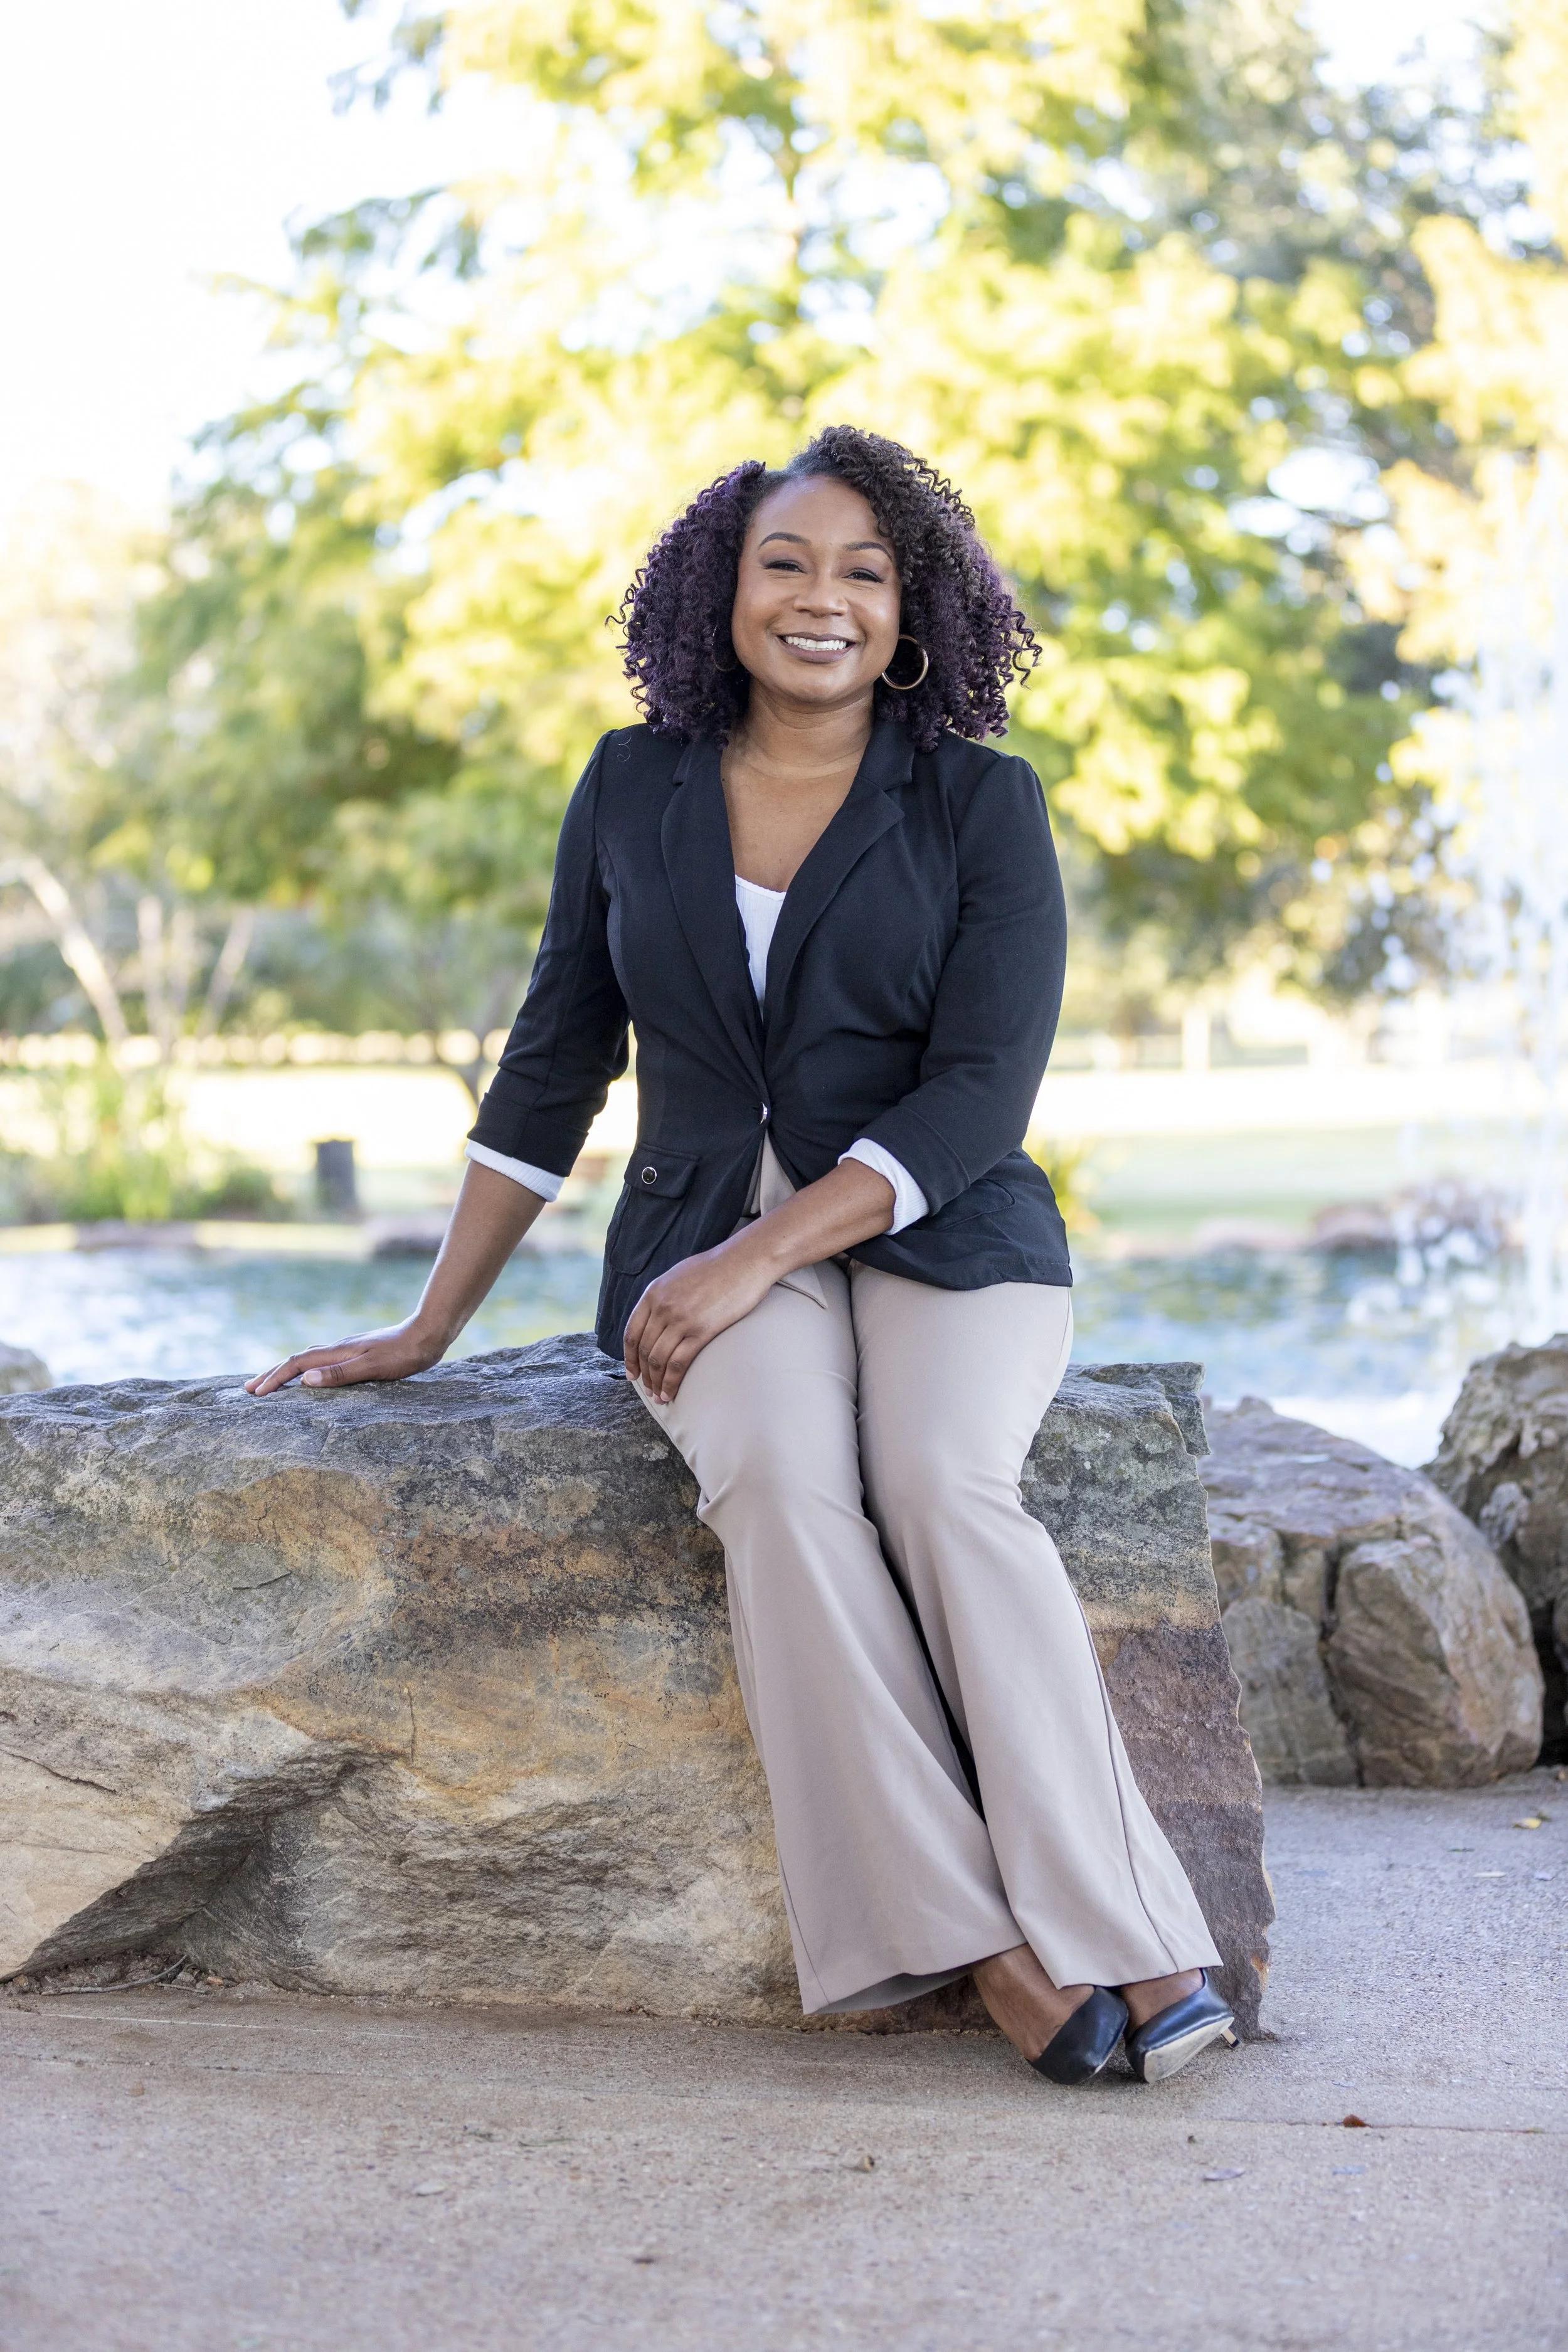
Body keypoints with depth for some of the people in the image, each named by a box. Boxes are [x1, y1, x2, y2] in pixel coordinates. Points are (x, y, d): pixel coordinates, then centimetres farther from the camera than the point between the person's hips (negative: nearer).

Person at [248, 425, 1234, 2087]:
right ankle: (981, 1941, -32)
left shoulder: (982, 803, 1)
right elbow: (552, 1067, 14)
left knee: (944, 1480, -33)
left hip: (941, 1229, -1)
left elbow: (980, 1092, -8)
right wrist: (429, 1328, 12)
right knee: (780, 1480, -31)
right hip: (706, 1239, 1)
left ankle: (1128, 1938, -32)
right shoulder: (635, 787, 9)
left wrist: (759, 1253, -19)